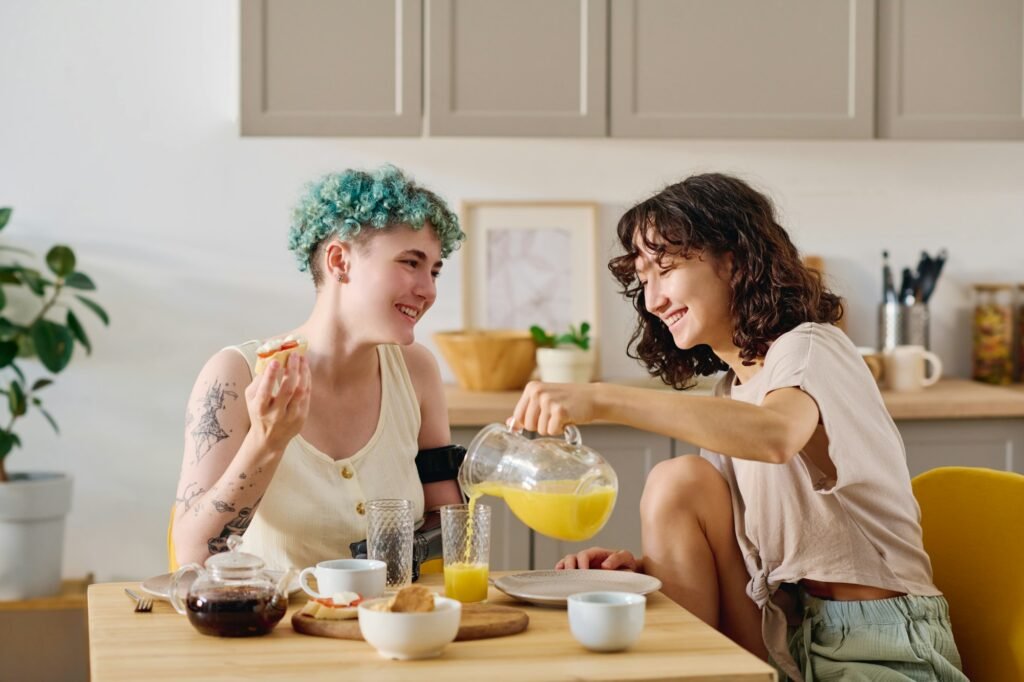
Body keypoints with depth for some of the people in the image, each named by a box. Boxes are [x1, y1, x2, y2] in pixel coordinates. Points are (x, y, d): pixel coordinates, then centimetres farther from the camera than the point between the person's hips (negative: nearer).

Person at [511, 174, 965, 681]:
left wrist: (602, 400, -39)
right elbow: (714, 547, 9)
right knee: (679, 482, -8)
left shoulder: (809, 348, -9)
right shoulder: (731, 391, 15)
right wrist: (642, 564, -12)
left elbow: (776, 435, -33)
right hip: (788, 638, 7)